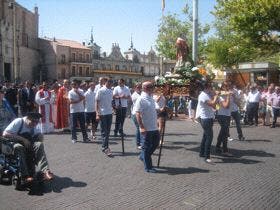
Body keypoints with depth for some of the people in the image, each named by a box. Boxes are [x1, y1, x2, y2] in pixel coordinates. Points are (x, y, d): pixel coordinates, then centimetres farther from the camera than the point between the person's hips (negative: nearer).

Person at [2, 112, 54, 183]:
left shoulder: (34, 127, 5)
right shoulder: (18, 122, -13)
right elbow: (5, 134, -21)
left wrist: (40, 135, -13)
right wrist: (22, 139, -26)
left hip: (28, 146, 4)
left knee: (39, 144, -24)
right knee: (18, 147, -38)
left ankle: (45, 171, -38)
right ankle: (25, 175, -43)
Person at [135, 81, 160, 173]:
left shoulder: (151, 98, 10)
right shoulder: (141, 99, -15)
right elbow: (138, 114, -19)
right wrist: (141, 127, -22)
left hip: (154, 127, 9)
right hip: (146, 128, -8)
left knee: (155, 143, 18)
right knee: (146, 147, 3)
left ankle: (143, 156, 37)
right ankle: (148, 167, 15)